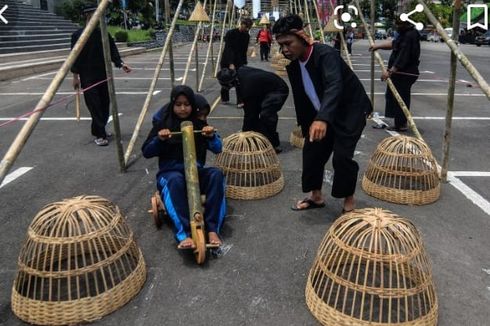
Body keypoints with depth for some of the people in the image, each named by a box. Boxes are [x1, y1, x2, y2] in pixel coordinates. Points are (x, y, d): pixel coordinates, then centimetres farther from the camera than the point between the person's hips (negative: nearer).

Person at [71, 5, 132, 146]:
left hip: (104, 75, 5)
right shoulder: (78, 35, -4)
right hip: (88, 77, -5)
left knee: (104, 104, 8)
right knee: (94, 106, -8)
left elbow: (112, 51, 4)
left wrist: (120, 63, -12)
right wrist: (75, 76, -9)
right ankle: (100, 134, -4)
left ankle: (98, 130, 26)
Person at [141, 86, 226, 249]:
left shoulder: (199, 122, 4)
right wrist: (159, 139, -21)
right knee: (176, 180, -38)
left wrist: (211, 136, -20)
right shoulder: (163, 122, 0)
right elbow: (146, 152, -1)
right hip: (170, 173, -2)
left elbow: (217, 149, 1)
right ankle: (183, 234, -46)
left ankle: (213, 229, -33)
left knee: (216, 174, -29)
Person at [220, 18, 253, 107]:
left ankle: (240, 102, -13)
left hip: (239, 62, 3)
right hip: (227, 62, -3)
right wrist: (230, 64, -32)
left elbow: (244, 51, 10)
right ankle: (224, 98, 29)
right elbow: (228, 49, -23)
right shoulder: (231, 33, -15)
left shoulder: (247, 36, 2)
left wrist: (244, 63, 5)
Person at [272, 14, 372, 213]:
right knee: (311, 151, 7)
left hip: (350, 110, -7)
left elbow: (334, 86, -45)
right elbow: (300, 98, 4)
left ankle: (349, 202, 7)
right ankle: (316, 197, 25)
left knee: (342, 156, -15)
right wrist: (306, 125, 7)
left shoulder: (325, 55, -29)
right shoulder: (293, 65, -5)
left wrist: (322, 119, -60)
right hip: (322, 114, 8)